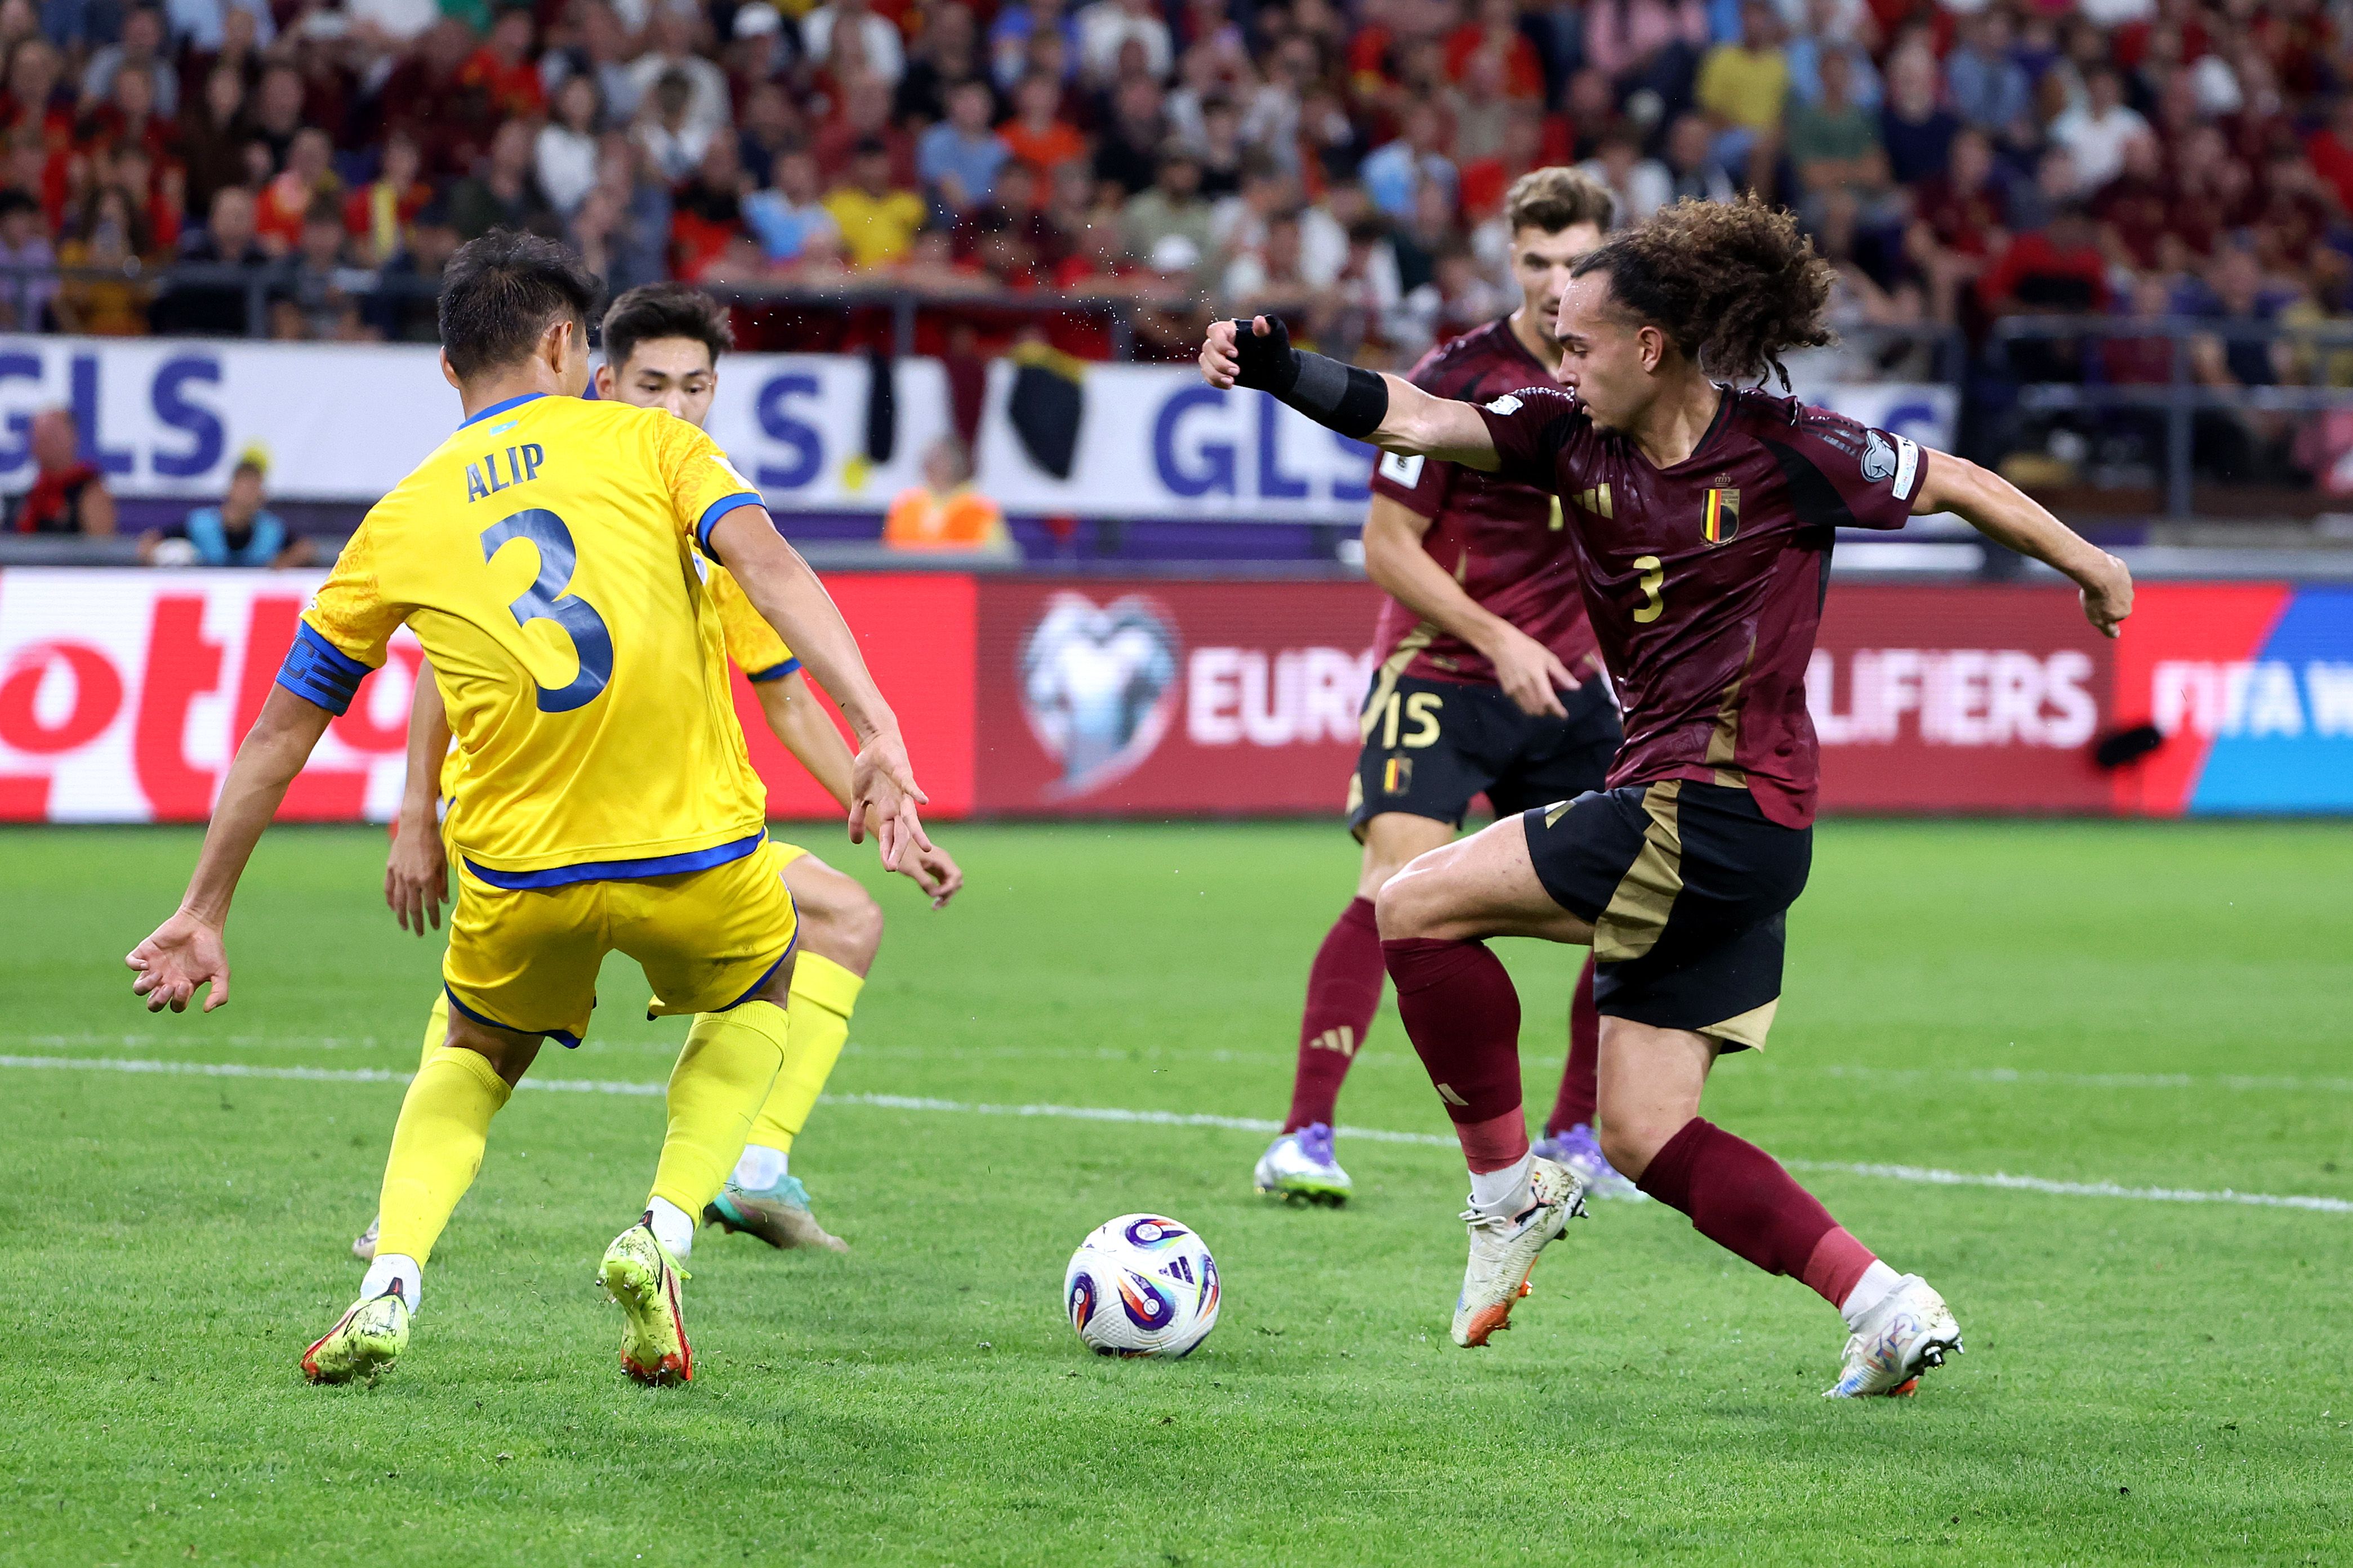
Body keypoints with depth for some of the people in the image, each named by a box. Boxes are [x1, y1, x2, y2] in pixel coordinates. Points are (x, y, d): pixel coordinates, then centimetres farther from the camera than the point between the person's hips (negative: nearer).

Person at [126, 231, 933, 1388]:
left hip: (521, 878, 2)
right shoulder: (645, 441, 7)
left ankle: (391, 1284, 6)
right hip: (697, 855, -1)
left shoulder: (402, 520, 12)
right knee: (753, 998, 32)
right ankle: (663, 1232, 9)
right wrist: (876, 729, -18)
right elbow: (766, 564, -12)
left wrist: (203, 913, 23)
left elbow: (282, 731, 16)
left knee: (477, 1058, 30)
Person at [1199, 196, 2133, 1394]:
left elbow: (1959, 486, 4)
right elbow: (1413, 419, -3)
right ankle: (1888, 1310, 8)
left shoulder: (1786, 451, -10)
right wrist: (1273, 370, -19)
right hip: (1667, 812, 8)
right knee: (1644, 1141, 6)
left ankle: (1507, 1190, 1)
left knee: (1418, 905, -11)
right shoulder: (1572, 436, 6)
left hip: (1728, 809, -8)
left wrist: (2086, 565, 18)